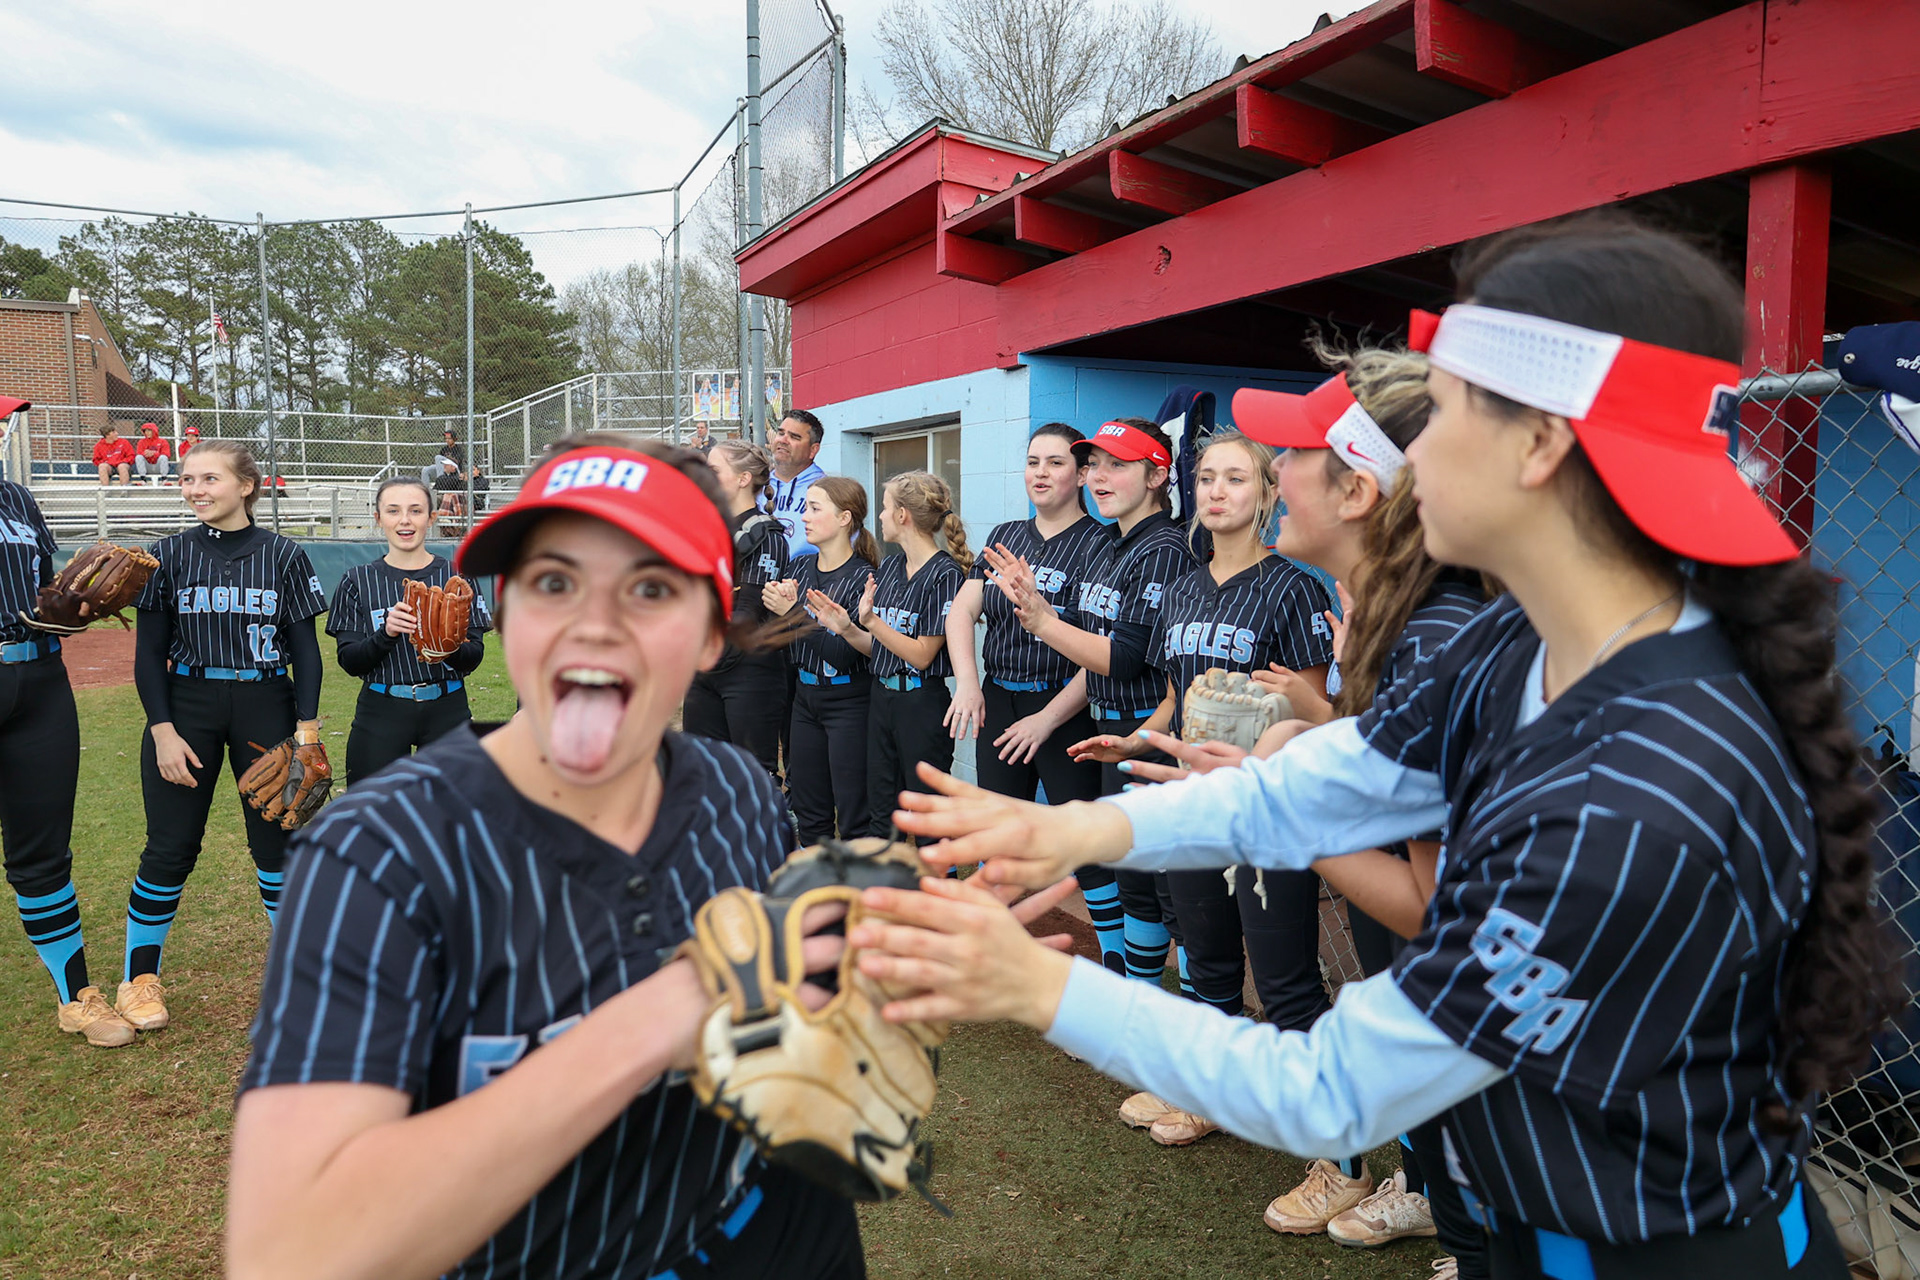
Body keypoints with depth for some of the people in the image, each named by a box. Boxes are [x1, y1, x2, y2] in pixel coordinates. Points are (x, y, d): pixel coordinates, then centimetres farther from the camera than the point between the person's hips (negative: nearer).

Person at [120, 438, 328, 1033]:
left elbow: (305, 648, 2)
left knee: (277, 839, 4)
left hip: (266, 705, 0)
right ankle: (139, 977, 20)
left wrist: (306, 725, -5)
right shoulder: (169, 555, 2)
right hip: (187, 705, 1)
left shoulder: (283, 555, 1)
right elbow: (149, 652, 3)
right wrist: (162, 730, -6)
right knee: (171, 846, 3)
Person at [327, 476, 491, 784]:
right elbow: (349, 662, -1)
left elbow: (475, 655, 0)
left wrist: (450, 649, -22)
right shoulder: (358, 580, 5)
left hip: (447, 712, 0)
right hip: (380, 715, 0)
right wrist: (386, 634, -19)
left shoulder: (456, 574, 3)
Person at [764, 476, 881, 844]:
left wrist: (793, 612, -22)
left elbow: (842, 655, -20)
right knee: (808, 811, 16)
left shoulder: (863, 577, -14)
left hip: (849, 702, -7)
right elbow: (785, 647, 6)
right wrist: (778, 604, -13)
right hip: (804, 696, 7)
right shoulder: (799, 567, 6)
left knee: (854, 816, 1)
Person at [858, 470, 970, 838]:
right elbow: (875, 647, 11)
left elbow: (921, 655, -16)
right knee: (879, 814, 14)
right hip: (881, 696, 7)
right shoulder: (889, 566, 10)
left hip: (922, 702, -7)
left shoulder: (945, 573, -12)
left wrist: (871, 621, -22)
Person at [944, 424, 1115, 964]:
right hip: (997, 702, 6)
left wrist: (1048, 718, -17)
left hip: (1067, 710, -6)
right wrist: (967, 682, -10)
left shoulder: (1101, 544, -8)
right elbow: (961, 611, 6)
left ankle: (1118, 963, 15)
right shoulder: (1005, 537, 12)